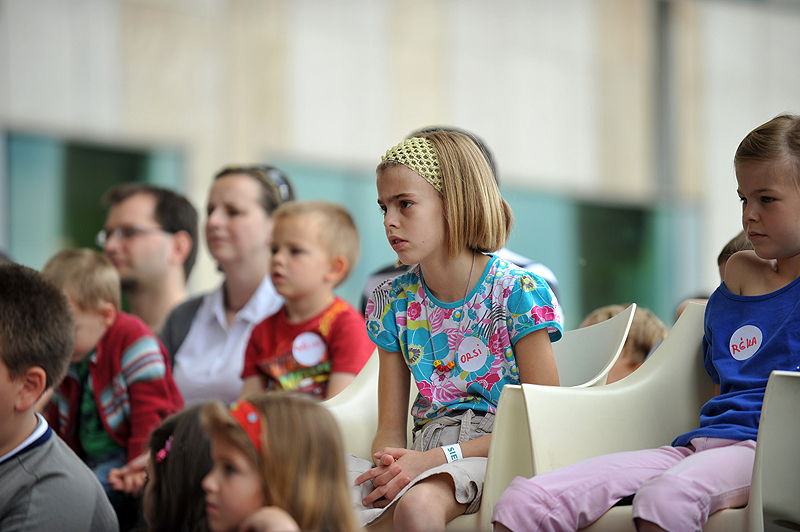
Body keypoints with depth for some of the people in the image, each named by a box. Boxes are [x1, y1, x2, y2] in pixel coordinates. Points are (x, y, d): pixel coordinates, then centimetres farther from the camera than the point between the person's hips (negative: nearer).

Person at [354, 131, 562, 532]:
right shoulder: (393, 302, 9)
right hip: (425, 450, 4)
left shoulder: (519, 293, -6)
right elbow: (390, 429, 10)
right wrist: (387, 466, -16)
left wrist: (437, 457, -18)